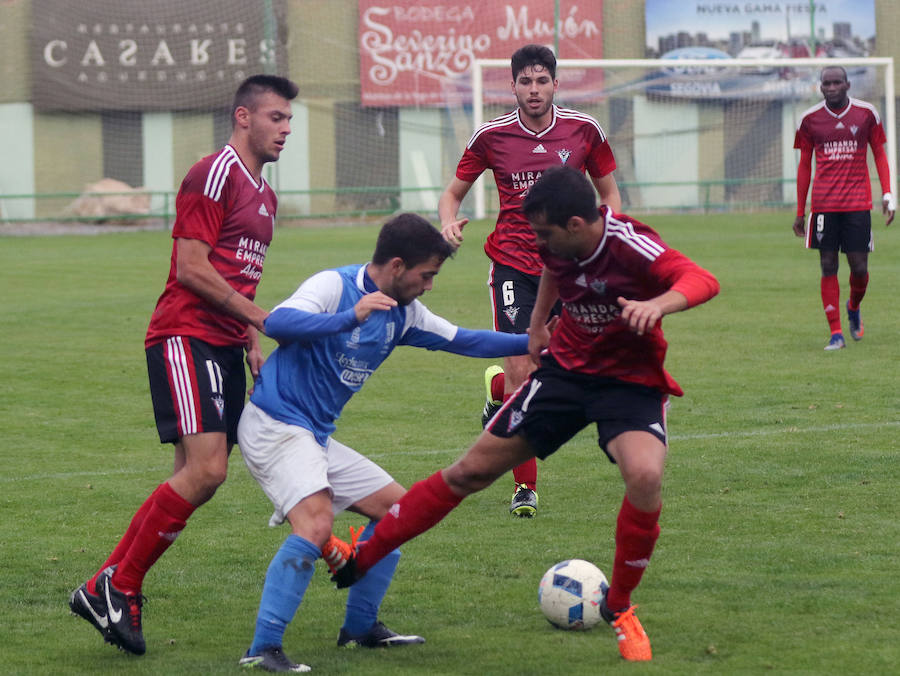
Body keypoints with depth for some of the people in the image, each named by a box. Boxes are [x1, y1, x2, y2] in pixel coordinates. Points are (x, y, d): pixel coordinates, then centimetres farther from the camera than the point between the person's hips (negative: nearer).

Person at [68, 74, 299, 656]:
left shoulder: (265, 195, 21)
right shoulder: (215, 175, -9)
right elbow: (191, 268, -15)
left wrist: (253, 345, 17)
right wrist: (259, 317, -13)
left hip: (224, 347, 10)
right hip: (185, 339, -10)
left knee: (198, 479, 4)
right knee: (205, 470, -19)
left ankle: (108, 590, 8)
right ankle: (116, 587, -9)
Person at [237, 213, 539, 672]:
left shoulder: (403, 314, 10)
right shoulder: (334, 286, -14)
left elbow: (462, 341, 20)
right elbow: (276, 323, -30)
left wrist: (533, 343, 16)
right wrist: (350, 317, -39)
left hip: (316, 436, 10)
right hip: (275, 424, -10)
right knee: (316, 523, -28)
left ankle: (360, 627, 23)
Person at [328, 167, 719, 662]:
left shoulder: (629, 245, -27)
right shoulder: (558, 246, -8)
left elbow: (702, 281, -41)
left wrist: (658, 304, -59)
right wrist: (537, 323, 22)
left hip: (631, 381, -5)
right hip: (566, 366, 5)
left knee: (645, 477, -32)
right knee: (473, 470, 2)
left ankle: (619, 607, -7)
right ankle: (358, 560, 12)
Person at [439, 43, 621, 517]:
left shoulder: (584, 130, 0)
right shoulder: (491, 136, -2)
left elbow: (609, 193, 12)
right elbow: (452, 193, 8)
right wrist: (449, 223, -14)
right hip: (513, 265, -2)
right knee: (520, 369, -12)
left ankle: (496, 389, 36)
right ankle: (525, 486, -1)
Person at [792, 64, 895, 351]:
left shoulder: (866, 113, 3)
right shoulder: (810, 119, 3)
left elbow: (880, 154, 11)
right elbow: (804, 166, 10)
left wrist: (887, 194, -1)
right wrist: (800, 212, 10)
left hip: (858, 203, 0)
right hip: (823, 205, 0)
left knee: (859, 268, -1)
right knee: (828, 267, -2)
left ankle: (854, 308, 31)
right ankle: (835, 332, 3)